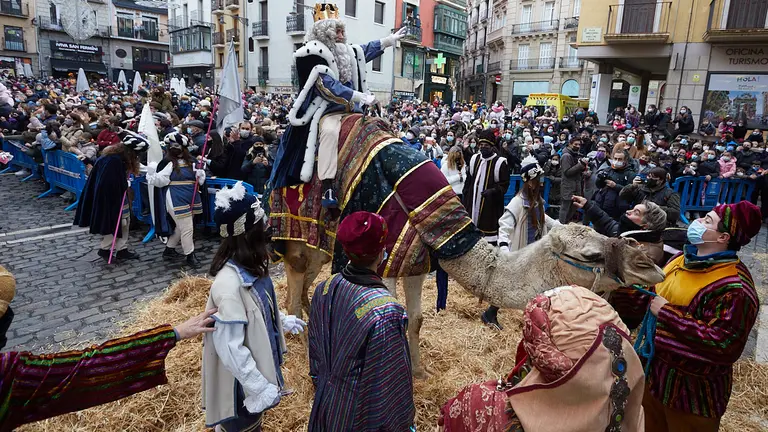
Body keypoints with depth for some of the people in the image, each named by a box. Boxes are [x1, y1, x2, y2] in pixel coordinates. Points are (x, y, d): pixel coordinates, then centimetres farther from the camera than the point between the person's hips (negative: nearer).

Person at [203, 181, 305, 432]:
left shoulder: (250, 267, -6)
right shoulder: (229, 282, -34)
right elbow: (229, 348, -31)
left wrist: (283, 321, 23)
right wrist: (261, 386, -26)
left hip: (258, 363, 8)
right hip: (242, 382, -8)